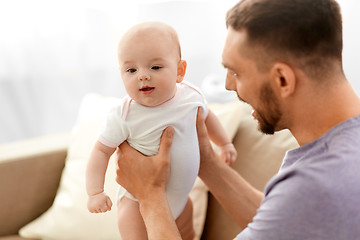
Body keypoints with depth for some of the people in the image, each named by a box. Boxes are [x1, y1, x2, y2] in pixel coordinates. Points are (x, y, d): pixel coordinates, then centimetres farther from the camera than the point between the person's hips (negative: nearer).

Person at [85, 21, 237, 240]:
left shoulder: (192, 96, -12)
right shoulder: (125, 117, -27)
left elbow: (206, 116, 10)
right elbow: (102, 151, -18)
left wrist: (225, 143, 20)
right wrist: (95, 192, -24)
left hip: (180, 194, 5)